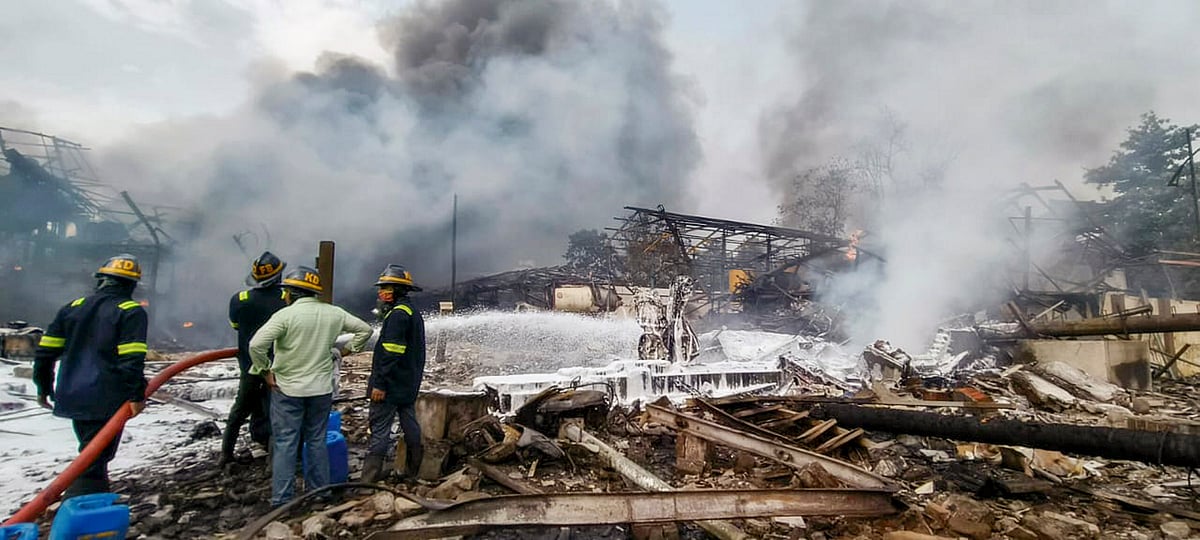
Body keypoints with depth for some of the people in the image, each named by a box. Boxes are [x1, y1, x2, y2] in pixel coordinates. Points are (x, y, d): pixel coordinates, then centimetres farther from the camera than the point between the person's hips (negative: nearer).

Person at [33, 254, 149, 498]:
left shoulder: (73, 307, 10)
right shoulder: (131, 312, -10)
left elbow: (45, 351, 11)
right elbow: (132, 359, -20)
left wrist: (44, 387, 21)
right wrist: (137, 395, -16)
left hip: (71, 396, 7)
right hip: (107, 400, -7)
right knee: (94, 462, -1)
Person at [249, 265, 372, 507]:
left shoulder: (286, 315, -14)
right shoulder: (333, 314, 0)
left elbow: (256, 344, -22)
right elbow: (364, 329, 7)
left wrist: (265, 371, -9)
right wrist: (349, 351, 12)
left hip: (287, 389, -4)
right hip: (322, 389, 4)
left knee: (285, 444, 4)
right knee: (317, 441, 15)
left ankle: (282, 500, 6)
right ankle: (319, 493, 22)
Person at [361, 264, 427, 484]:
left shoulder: (397, 315, -17)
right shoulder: (414, 313, 16)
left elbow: (390, 353, -23)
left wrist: (379, 383, -22)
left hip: (391, 386, -10)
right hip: (408, 386, 10)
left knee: (379, 429, -6)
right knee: (410, 425, 16)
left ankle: (369, 478, -3)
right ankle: (413, 470, 26)